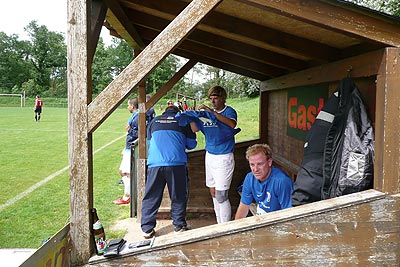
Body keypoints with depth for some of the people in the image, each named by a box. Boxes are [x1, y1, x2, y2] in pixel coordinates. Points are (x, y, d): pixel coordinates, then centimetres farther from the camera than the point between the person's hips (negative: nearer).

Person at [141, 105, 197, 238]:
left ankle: (147, 229, 12)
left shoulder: (154, 121, 17)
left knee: (151, 198, 9)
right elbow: (192, 144, 15)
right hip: (177, 163, -1)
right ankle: (179, 226, 18)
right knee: (178, 197, 12)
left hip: (155, 164, 2)